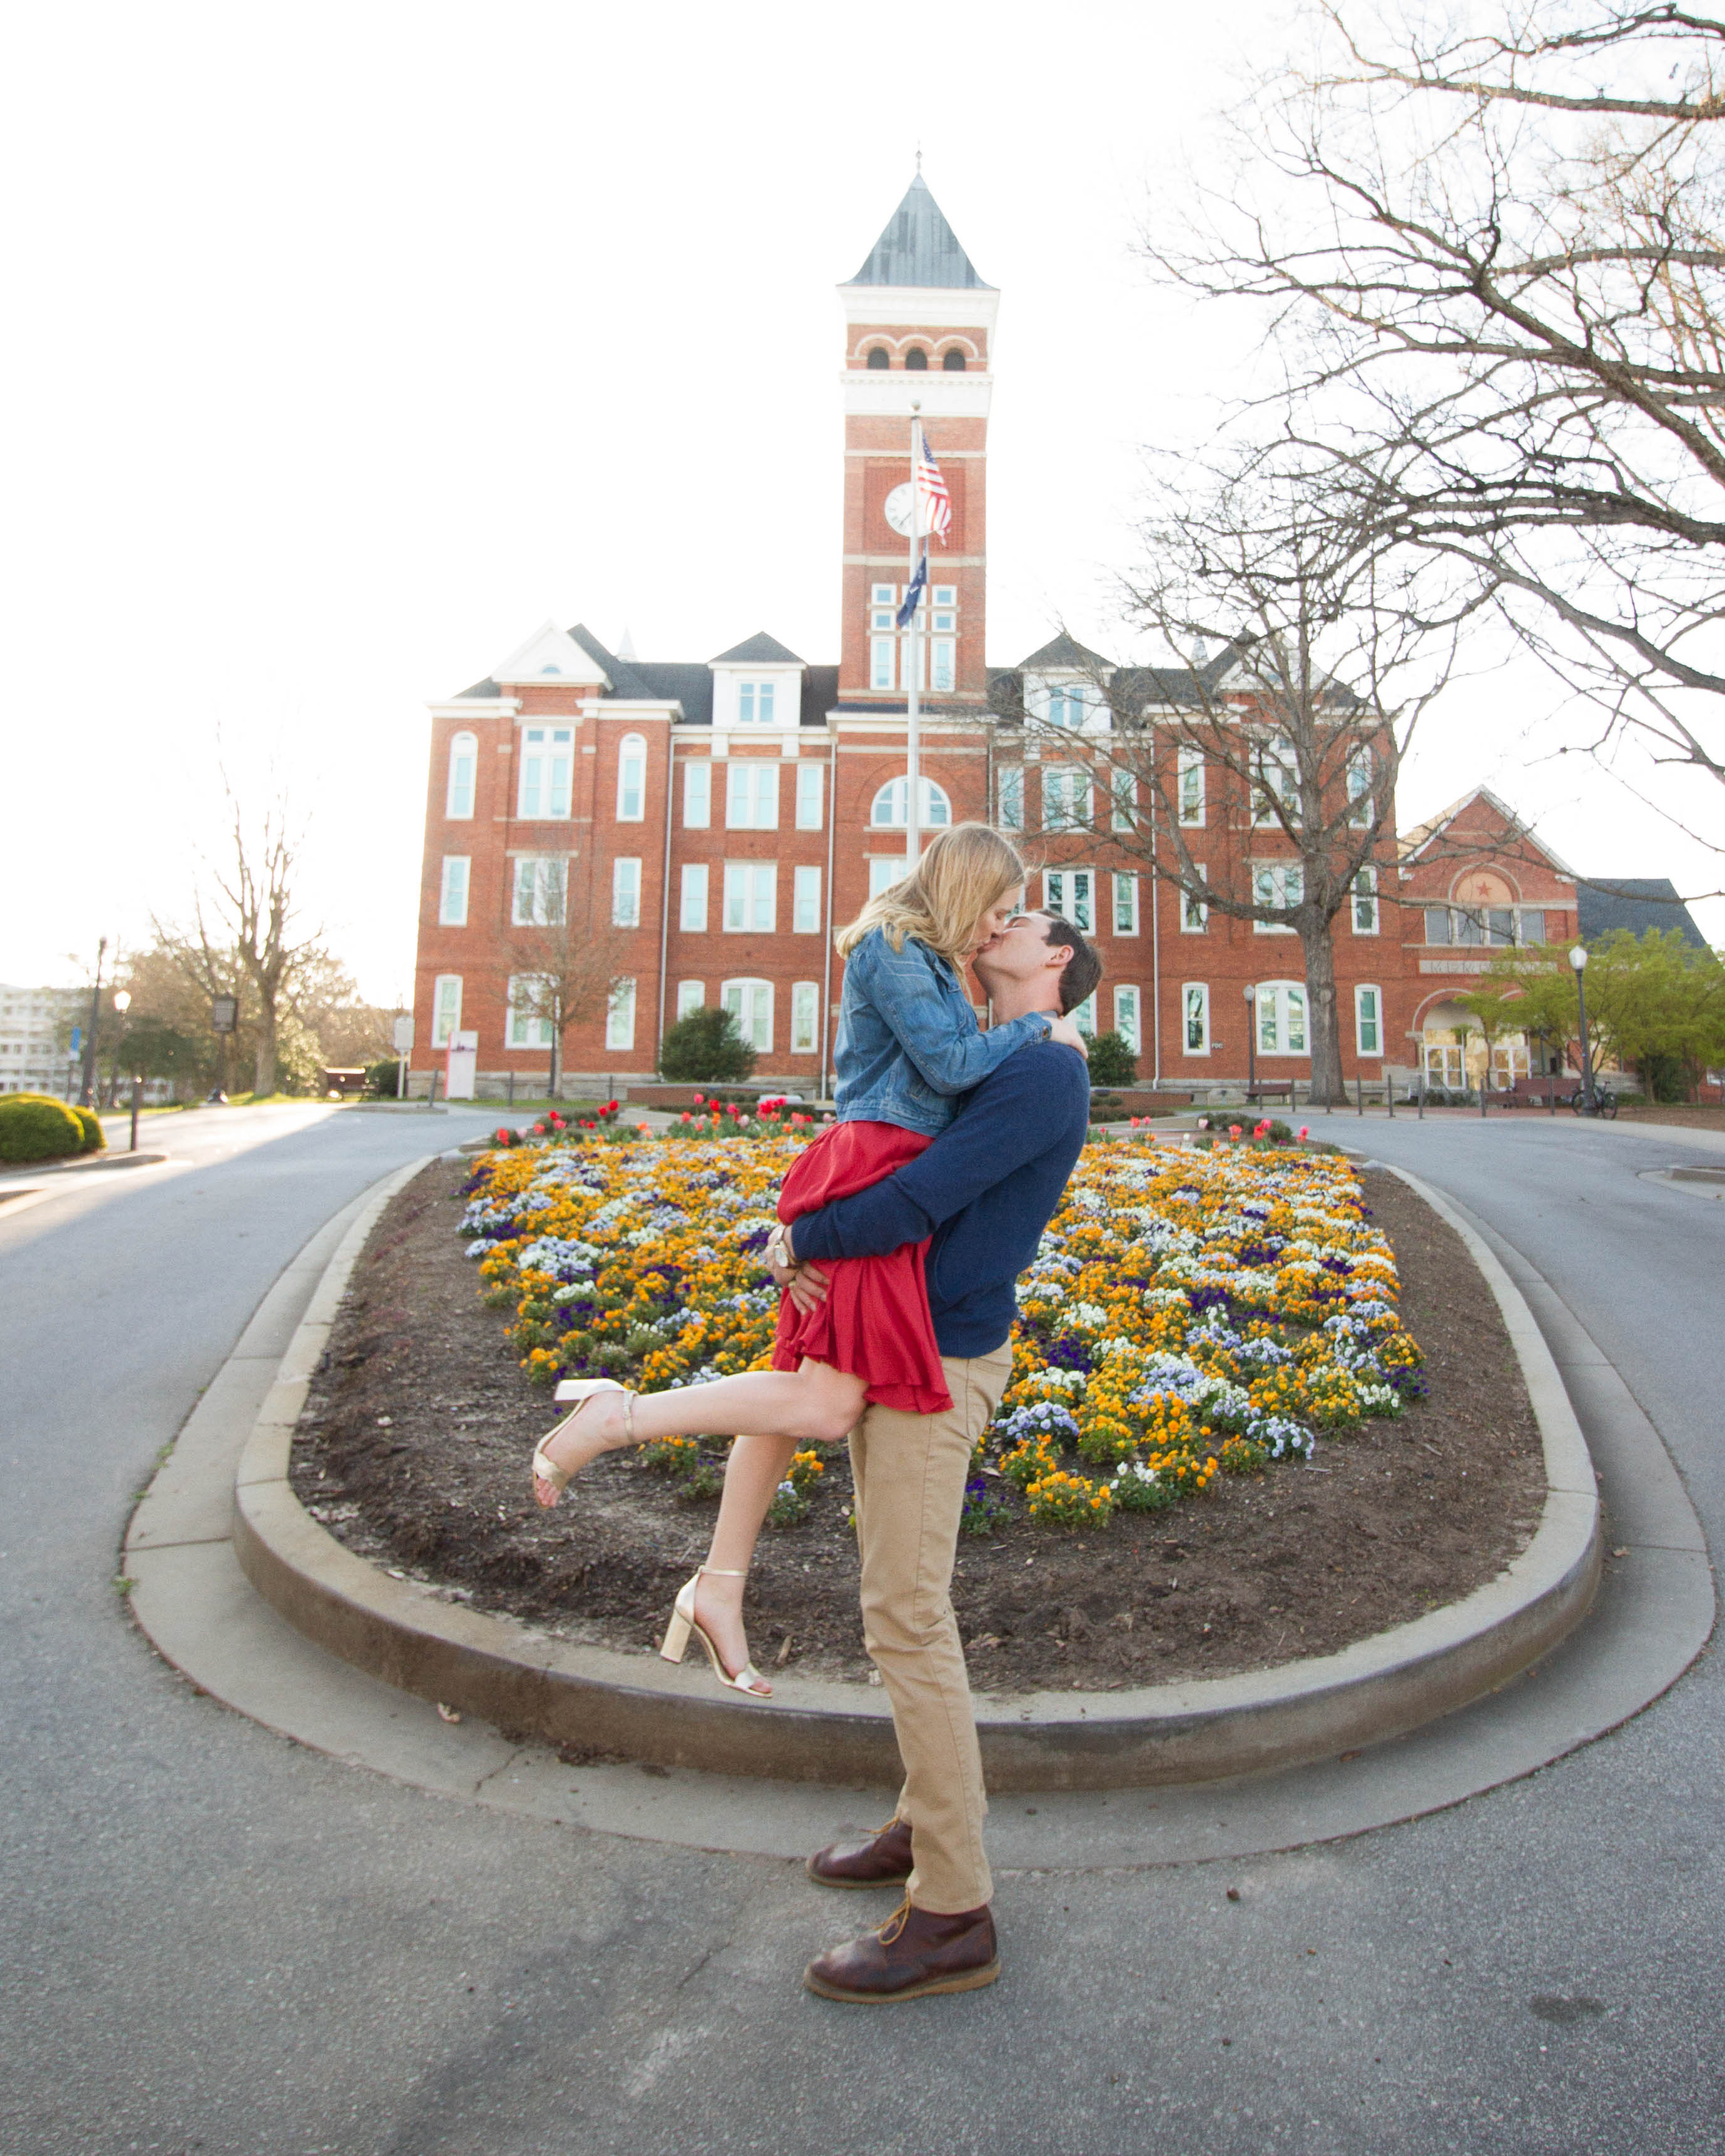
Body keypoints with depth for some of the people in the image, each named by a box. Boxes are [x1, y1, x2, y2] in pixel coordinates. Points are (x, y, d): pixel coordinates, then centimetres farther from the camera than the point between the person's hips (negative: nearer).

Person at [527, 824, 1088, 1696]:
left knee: (800, 1384, 11)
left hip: (891, 1178, 11)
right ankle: (618, 1416, -9)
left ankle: (720, 1586, 20)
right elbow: (949, 1064, -14)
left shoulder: (924, 960, 23)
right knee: (826, 1403, -17)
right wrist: (1040, 1028, -2)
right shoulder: (892, 947, -7)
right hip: (870, 1173, -10)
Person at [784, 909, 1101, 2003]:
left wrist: (803, 1241, -8)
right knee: (908, 1601, 17)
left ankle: (953, 1914, 9)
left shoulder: (1046, 1071, -15)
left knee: (906, 1617, -5)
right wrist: (803, 1238, -3)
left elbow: (915, 1203, -23)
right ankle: (931, 1826, 32)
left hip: (938, 1363, -9)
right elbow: (871, 1168, 17)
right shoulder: (981, 1071, 16)